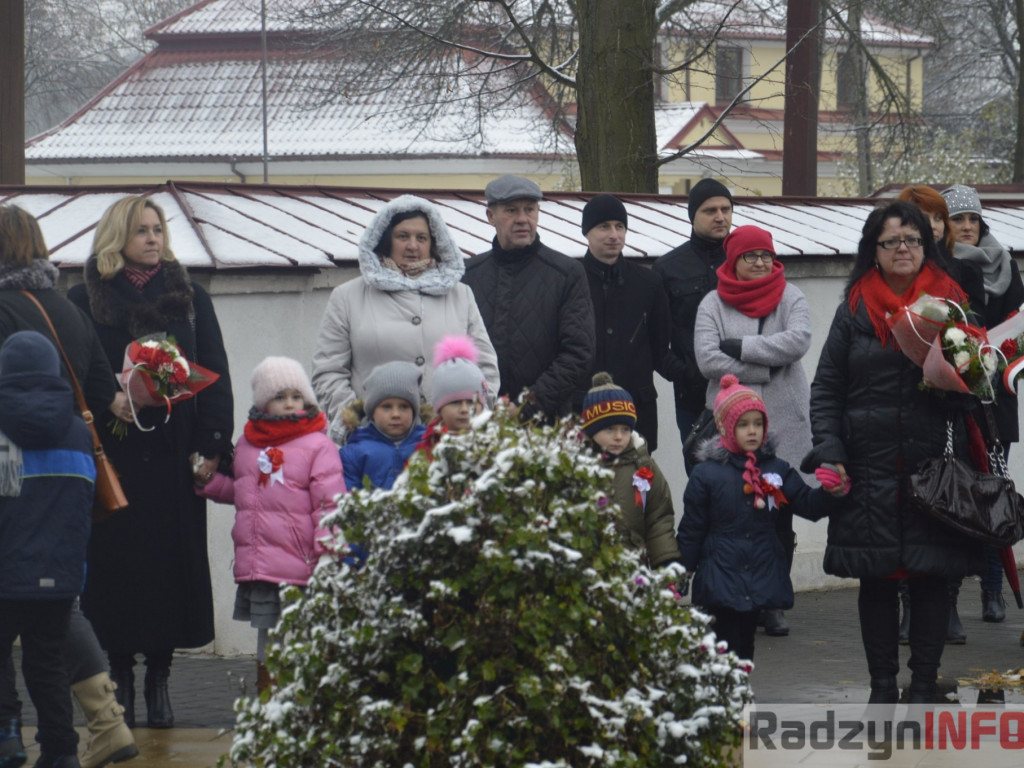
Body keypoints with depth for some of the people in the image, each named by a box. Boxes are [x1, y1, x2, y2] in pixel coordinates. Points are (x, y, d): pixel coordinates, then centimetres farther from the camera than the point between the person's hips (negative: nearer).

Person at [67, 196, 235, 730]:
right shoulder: (87, 300, 5)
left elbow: (214, 375, 7)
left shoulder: (189, 299, 10)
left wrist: (211, 444, -3)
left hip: (174, 459, 1)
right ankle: (120, 679, 8)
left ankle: (158, 677, 11)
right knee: (116, 565, 0)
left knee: (173, 562, 2)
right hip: (112, 459, -1)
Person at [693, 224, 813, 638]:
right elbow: (707, 359, -8)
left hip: (784, 422, 1)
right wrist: (766, 370, -11)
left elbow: (798, 341, -11)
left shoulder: (790, 297, 7)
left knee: (780, 513, 3)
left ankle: (773, 603, 11)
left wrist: (741, 346, -13)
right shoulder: (713, 304, 5)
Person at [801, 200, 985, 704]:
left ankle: (924, 685, 12)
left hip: (933, 468, 0)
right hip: (869, 469, 1)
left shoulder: (951, 304, 6)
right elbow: (826, 388, 7)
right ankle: (882, 686, 16)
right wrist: (829, 452, -4)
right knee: (876, 581, 5)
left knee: (931, 577, 1)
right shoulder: (854, 311, 7)